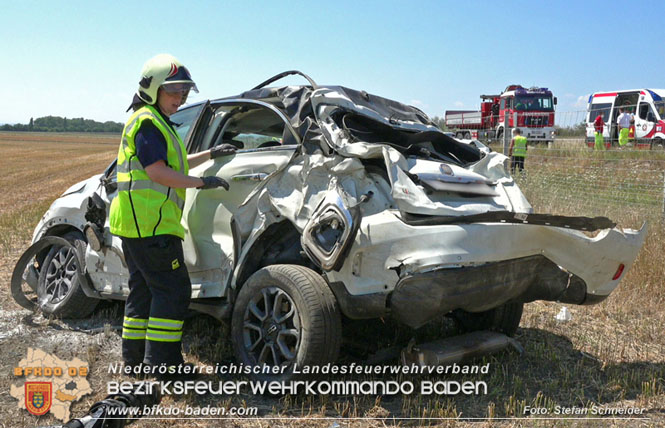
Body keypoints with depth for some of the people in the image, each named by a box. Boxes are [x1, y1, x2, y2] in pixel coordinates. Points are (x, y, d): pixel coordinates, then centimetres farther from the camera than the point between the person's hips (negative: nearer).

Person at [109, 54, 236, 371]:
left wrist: (210, 154, 27)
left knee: (144, 288, 16)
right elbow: (157, 172, -19)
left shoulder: (155, 122, 23)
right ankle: (162, 361, -5)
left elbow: (172, 166, 31)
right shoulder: (148, 121, -10)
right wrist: (202, 183, -14)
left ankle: (135, 356, 24)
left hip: (136, 223, 11)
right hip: (150, 224, -11)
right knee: (173, 289, -8)